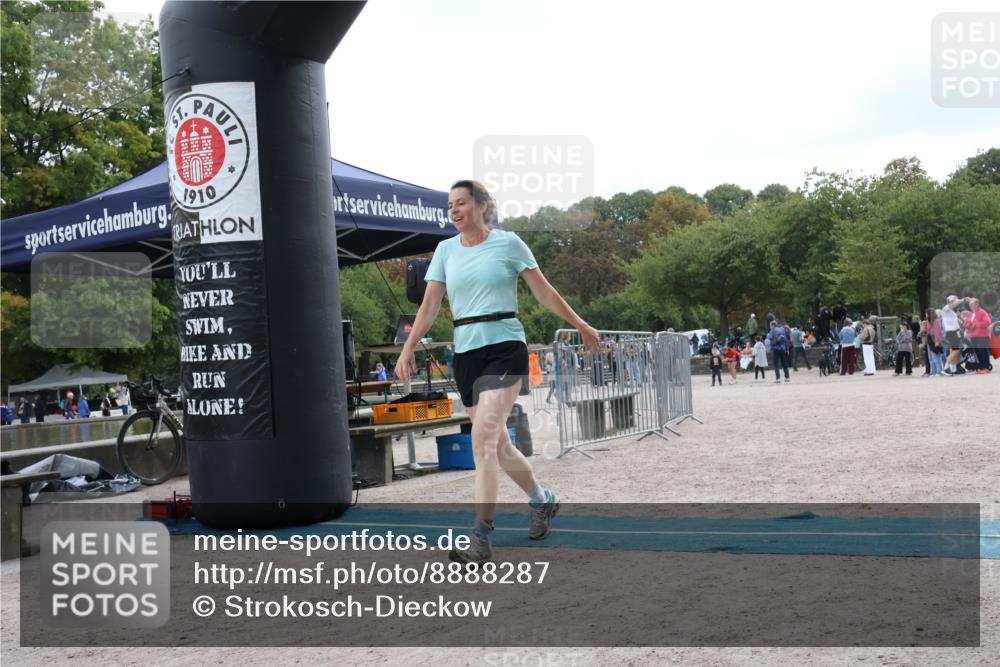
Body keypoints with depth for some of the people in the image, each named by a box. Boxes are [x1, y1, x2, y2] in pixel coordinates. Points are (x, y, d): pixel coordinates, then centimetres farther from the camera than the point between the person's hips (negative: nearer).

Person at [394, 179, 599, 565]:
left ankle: (481, 538, -16)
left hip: (504, 348, -5)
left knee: (483, 437, -18)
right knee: (496, 443, 12)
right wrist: (408, 348, -2)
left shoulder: (508, 243, -1)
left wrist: (580, 325, 9)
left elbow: (544, 291, 6)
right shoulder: (446, 250, 10)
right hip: (465, 352, 5)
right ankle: (542, 500, 37)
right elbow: (429, 305, 8)